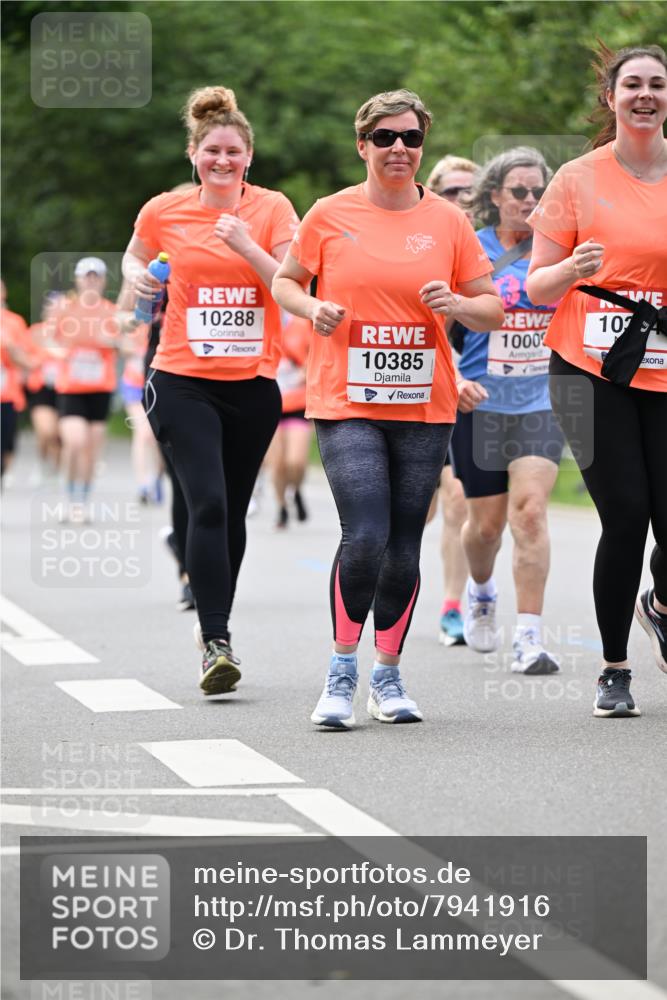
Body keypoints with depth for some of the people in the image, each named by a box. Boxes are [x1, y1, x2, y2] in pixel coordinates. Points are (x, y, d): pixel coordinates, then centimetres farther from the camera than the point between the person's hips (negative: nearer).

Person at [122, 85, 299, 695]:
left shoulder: (272, 209, -1)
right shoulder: (164, 211, 2)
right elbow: (135, 257, 21)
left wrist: (246, 246, -20)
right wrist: (139, 276, 0)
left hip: (254, 383, 1)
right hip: (183, 382, -1)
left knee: (231, 513, 10)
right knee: (208, 505, -16)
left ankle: (218, 631, 27)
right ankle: (216, 644, -18)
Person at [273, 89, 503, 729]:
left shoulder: (447, 221, 5)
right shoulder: (329, 216, 2)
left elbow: (492, 309, 9)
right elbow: (283, 280, 14)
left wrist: (458, 304, -12)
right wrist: (312, 307, -6)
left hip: (424, 406, 2)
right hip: (347, 402, -2)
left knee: (404, 547, 5)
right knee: (364, 537, -16)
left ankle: (387, 675, 20)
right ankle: (341, 673, 0)